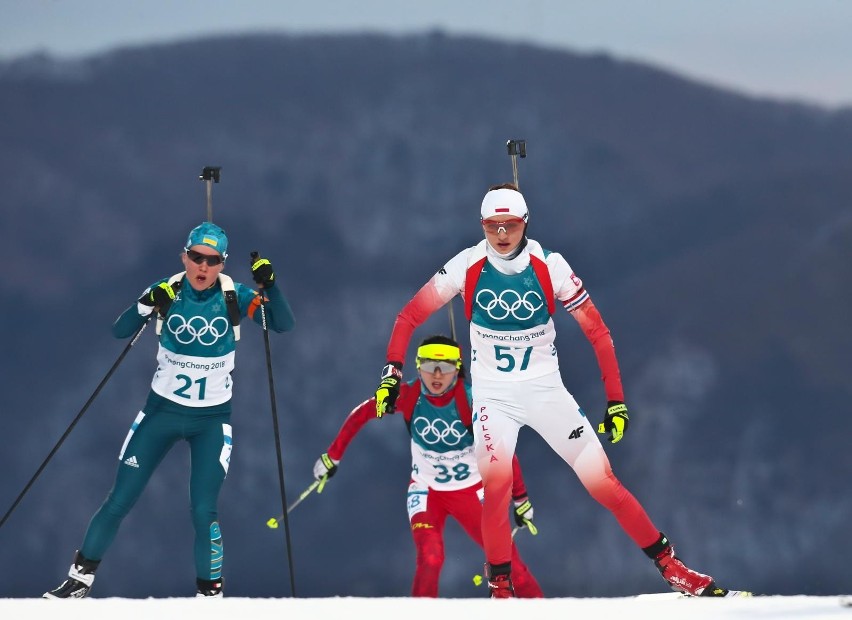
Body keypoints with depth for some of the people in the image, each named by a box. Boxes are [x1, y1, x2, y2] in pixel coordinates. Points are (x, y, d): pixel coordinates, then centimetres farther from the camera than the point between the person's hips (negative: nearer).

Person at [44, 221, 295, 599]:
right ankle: (81, 577, 16)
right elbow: (120, 332, -15)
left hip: (212, 421, -1)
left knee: (203, 511, -10)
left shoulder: (234, 298, -10)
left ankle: (210, 593, 5)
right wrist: (146, 306, -34)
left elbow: (284, 325, -16)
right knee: (119, 501, 2)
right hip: (162, 411, 1)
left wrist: (269, 285, -32)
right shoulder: (168, 292, -9)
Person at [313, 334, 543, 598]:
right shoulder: (409, 396, -19)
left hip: (471, 491, 0)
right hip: (426, 491, 0)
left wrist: (521, 499, -12)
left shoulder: (470, 401, -23)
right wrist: (332, 456, -1)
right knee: (430, 558, -22)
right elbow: (361, 415, -5)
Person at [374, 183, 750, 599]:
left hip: (545, 389, 0)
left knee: (602, 482, -4)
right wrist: (392, 373, -9)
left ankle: (671, 567, 7)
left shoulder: (549, 267, -11)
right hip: (492, 393, 0)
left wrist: (616, 401, -6)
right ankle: (500, 588, -13)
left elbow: (596, 331, -5)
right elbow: (410, 315, 0)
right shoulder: (467, 266, -10)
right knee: (497, 478, -25)